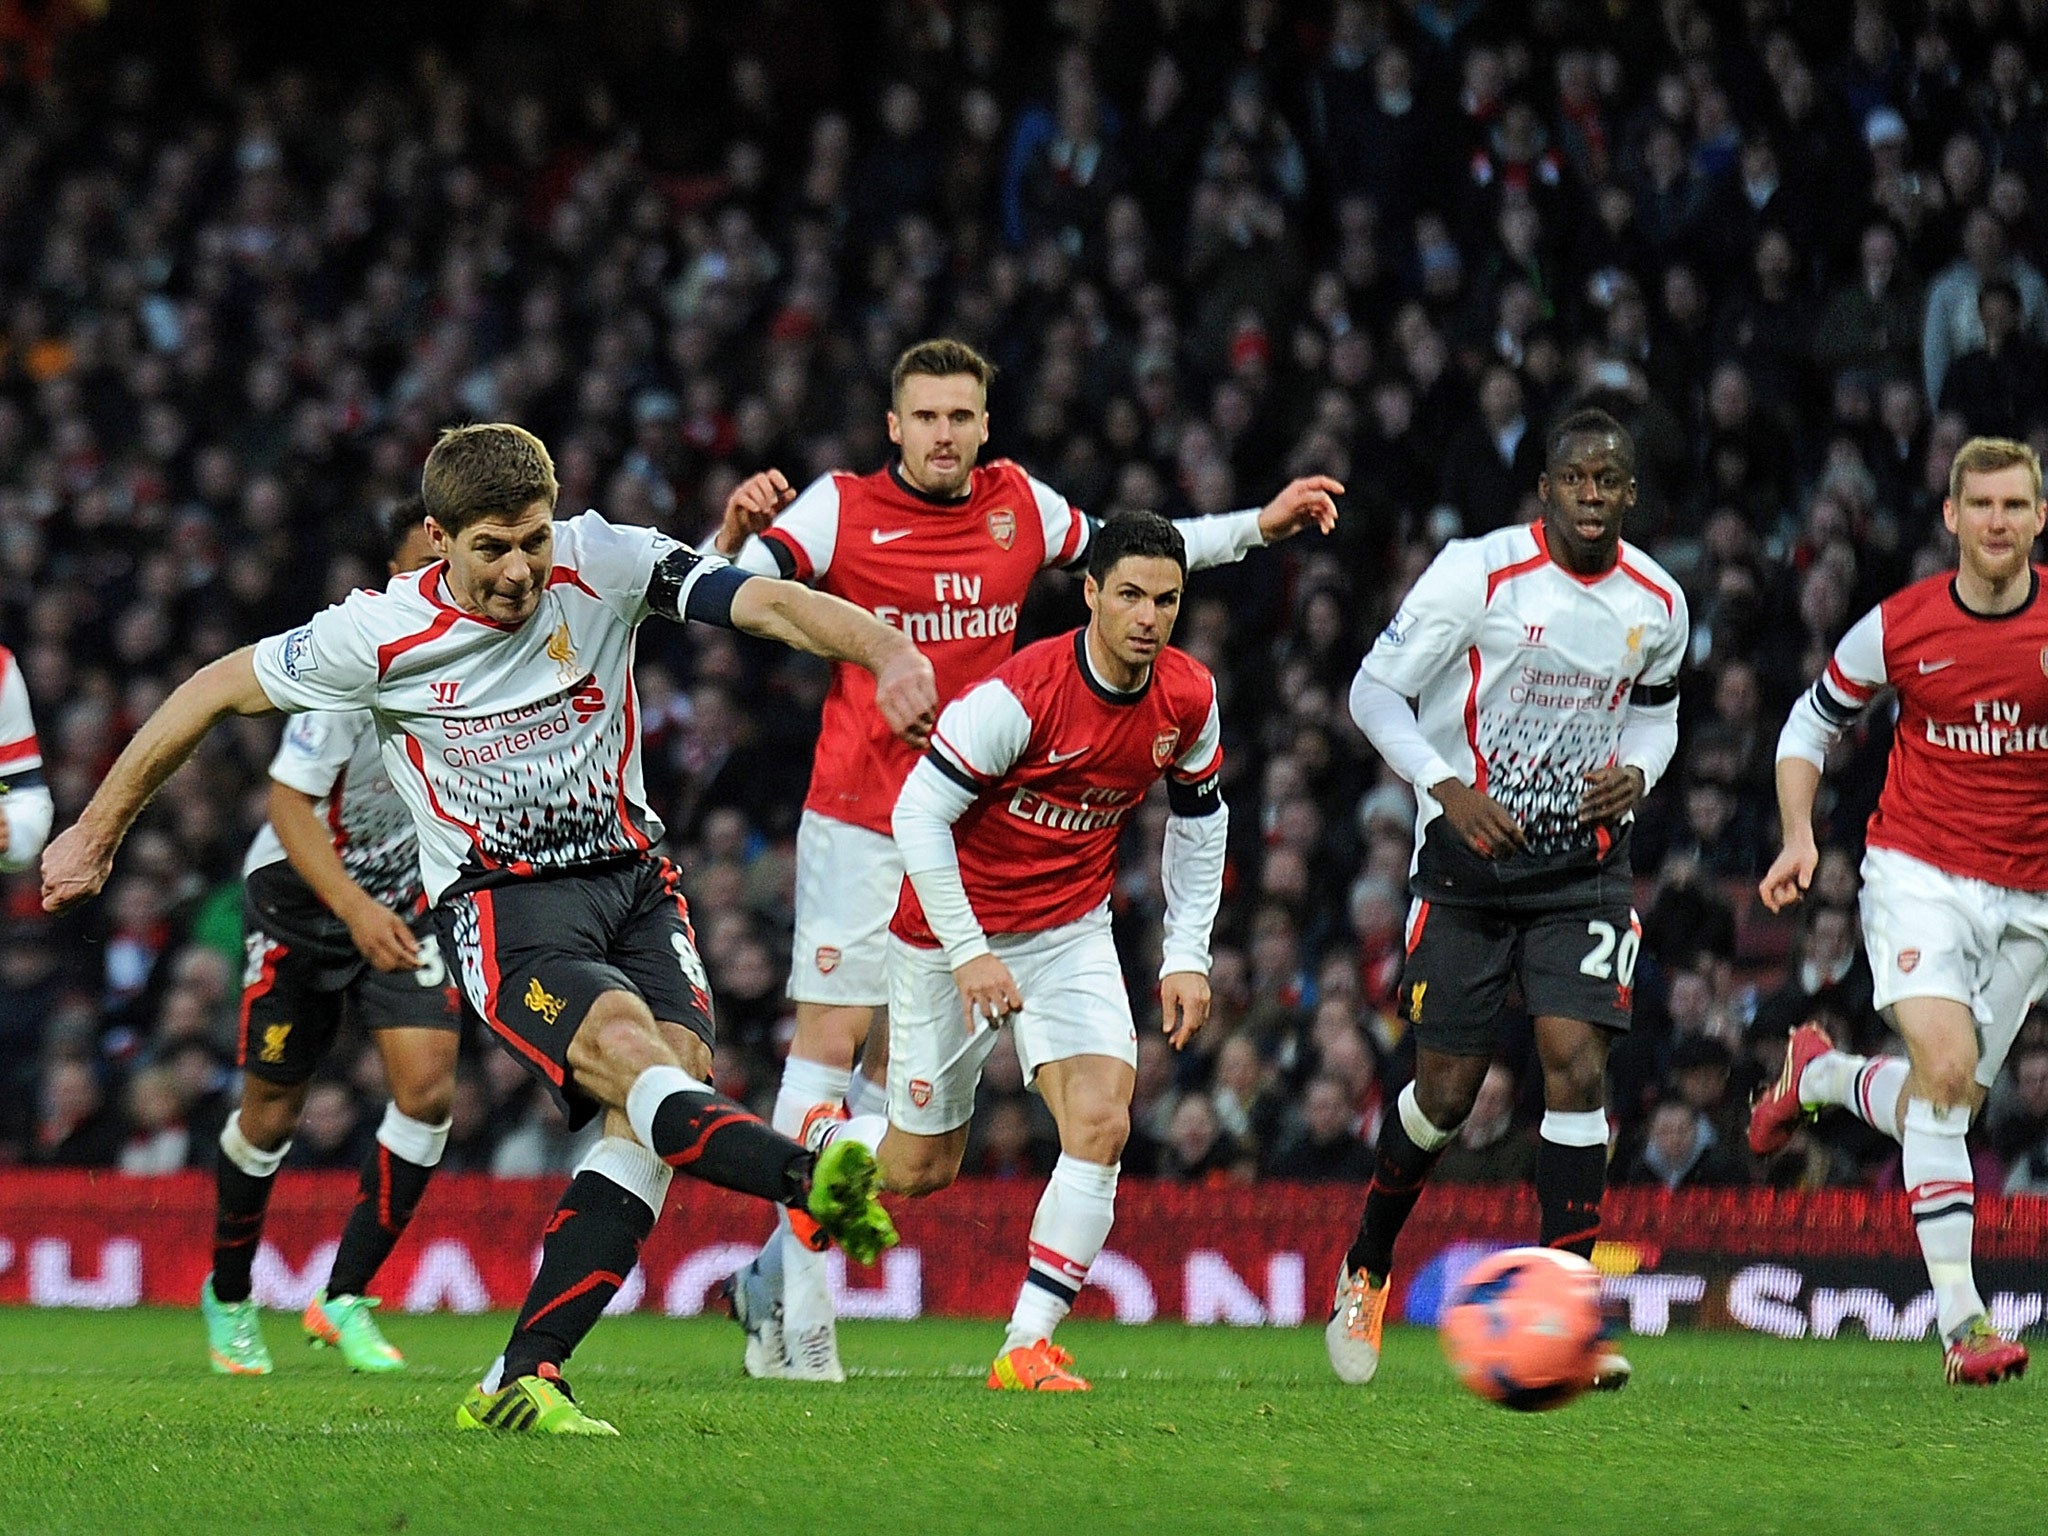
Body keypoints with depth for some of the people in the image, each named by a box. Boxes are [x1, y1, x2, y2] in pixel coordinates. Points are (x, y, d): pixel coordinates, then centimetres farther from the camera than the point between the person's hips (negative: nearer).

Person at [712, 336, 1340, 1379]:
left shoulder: (1021, 505, 7)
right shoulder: (843, 509, -6)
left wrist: (1259, 526, 22)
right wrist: (736, 532, -34)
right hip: (858, 825, -5)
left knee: (894, 1064, 6)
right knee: (831, 1039, -10)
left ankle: (773, 1278, 16)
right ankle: (799, 1312, -6)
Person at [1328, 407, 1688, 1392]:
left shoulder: (1658, 604, 1)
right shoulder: (1477, 573, -12)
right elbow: (1374, 690, -8)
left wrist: (1634, 773, -3)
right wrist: (1449, 787, -21)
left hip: (1583, 862, 3)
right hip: (1467, 860, -3)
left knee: (1576, 1062, -14)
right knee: (1448, 1089, 1)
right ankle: (1366, 1270, 28)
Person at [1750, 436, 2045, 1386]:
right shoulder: (1898, 627, -4)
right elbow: (1810, 725, 10)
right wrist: (1800, 835, -5)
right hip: (1918, 873, -3)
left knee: (1947, 1106, 8)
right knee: (1943, 1069, -23)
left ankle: (1816, 1076, 42)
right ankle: (1960, 1320, -22)